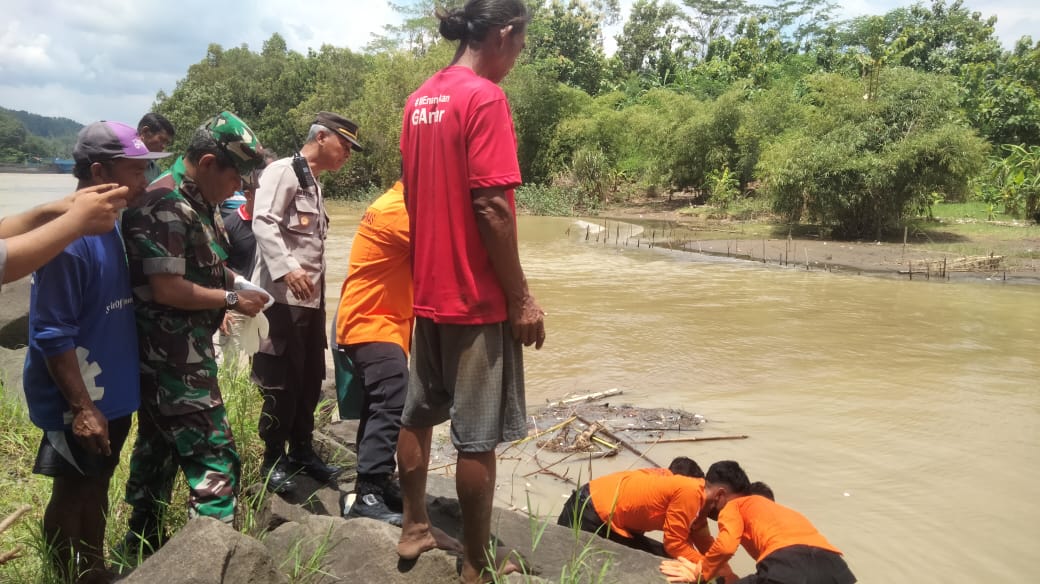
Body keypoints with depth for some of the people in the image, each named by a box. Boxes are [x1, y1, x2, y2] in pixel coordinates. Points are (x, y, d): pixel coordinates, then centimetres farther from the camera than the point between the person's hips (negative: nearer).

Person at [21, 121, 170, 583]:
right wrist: (81, 407, -21)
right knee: (71, 496, 10)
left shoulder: (111, 225, 4)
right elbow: (51, 336, -23)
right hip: (81, 402, -8)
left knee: (97, 488, 21)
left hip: (113, 392, 8)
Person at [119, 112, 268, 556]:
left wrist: (231, 282, 6)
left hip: (175, 352, 11)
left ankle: (141, 544, 35)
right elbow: (167, 288, -24)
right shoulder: (164, 206, -19)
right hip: (173, 354, -11)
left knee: (158, 447, 20)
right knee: (214, 457, -8)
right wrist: (232, 299, -15)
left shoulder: (197, 203, 12)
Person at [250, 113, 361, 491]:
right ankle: (273, 460, 12)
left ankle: (301, 450, 27)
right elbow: (262, 223, -22)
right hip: (283, 297, -9)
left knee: (310, 379, 14)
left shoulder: (314, 185, 21)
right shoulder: (282, 171, -8)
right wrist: (287, 269, -34)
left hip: (310, 298, 9)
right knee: (281, 382, -2)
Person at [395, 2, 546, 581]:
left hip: (429, 292, 9)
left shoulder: (420, 99, 10)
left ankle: (415, 528, 33)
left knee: (418, 415, 17)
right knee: (478, 437, 2)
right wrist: (521, 298, -14)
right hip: (478, 298, -8)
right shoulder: (485, 97, -15)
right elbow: (490, 209, -20)